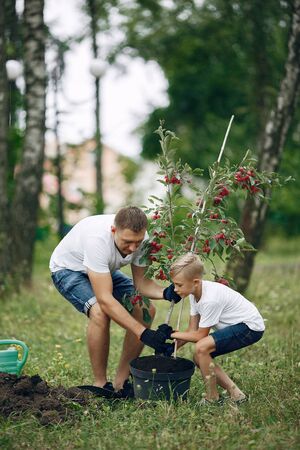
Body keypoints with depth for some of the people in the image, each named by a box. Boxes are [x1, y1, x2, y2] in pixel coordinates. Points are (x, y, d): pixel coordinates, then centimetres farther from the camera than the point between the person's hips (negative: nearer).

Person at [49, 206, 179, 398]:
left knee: (146, 310, -12)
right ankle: (100, 384, -14)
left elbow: (140, 281, -13)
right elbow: (105, 300, -44)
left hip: (104, 271, 6)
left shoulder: (140, 238, -24)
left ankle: (121, 382, -1)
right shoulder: (97, 239, -43)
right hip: (68, 268, -6)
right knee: (100, 312, -34)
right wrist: (144, 334, -47)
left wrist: (165, 293, -36)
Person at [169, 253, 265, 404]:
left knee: (201, 348, -24)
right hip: (236, 325, 10)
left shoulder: (210, 299, -30)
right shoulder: (195, 292, -2)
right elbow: (192, 330, 2)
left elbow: (200, 335, -19)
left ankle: (212, 399, -8)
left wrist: (172, 334, -9)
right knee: (199, 358, 5)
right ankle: (235, 395, 11)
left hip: (250, 327, -10)